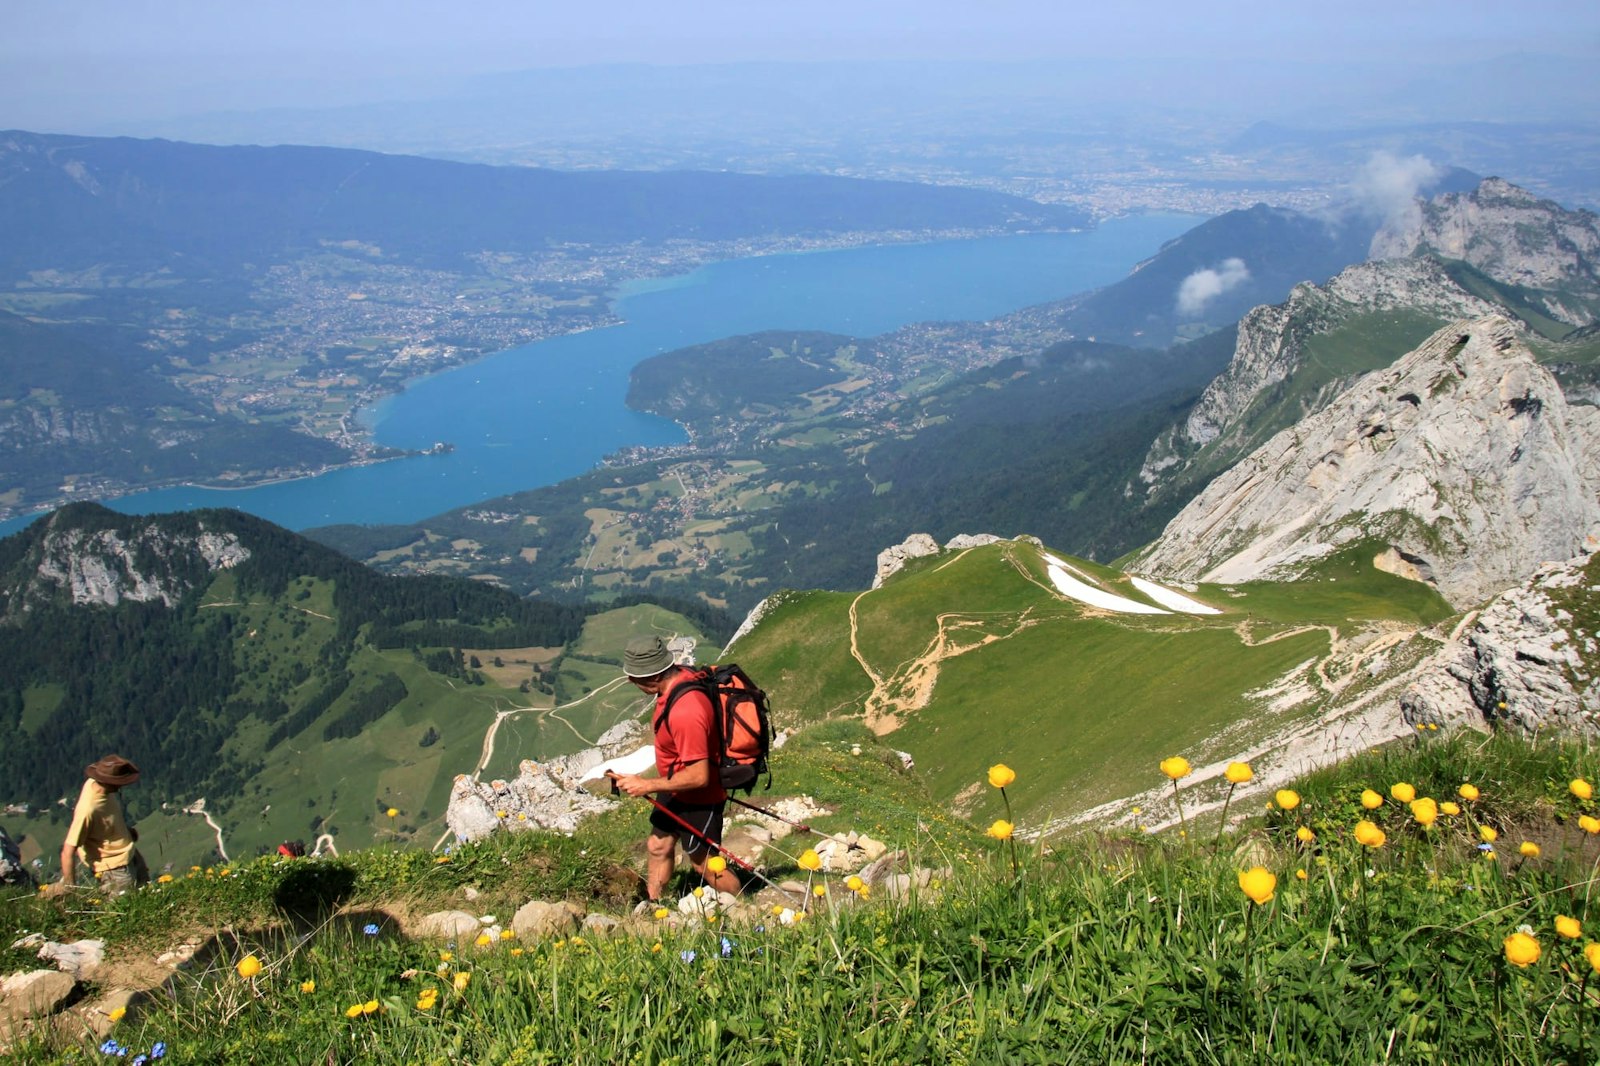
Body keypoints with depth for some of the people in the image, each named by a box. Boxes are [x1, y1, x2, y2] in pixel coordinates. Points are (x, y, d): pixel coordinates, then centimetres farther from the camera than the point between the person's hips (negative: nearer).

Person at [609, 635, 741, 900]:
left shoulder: (685, 712, -39)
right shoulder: (681, 675, -11)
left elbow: (699, 776, -34)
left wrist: (647, 786, -25)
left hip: (698, 798, -9)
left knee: (704, 863, 8)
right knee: (657, 847, 19)